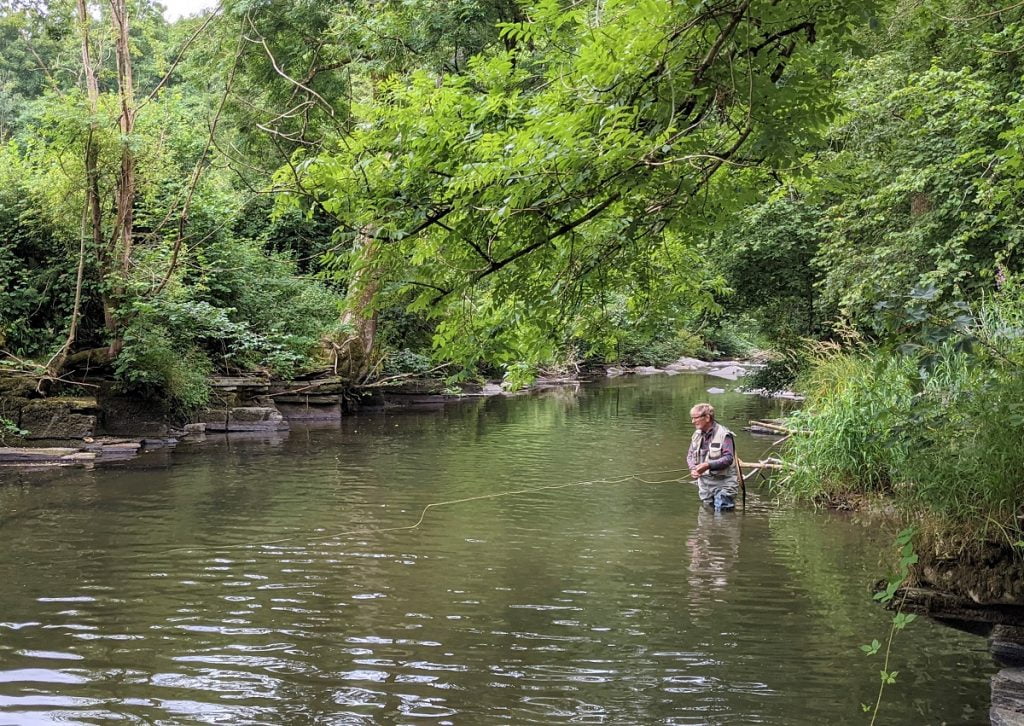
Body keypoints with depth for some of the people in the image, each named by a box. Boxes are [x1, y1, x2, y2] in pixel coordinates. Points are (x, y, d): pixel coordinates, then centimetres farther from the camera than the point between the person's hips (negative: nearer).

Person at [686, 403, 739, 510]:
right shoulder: (697, 434, 8)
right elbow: (690, 455, 11)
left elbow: (728, 458, -21)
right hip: (704, 482, 7)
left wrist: (708, 465, -31)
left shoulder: (724, 434, -15)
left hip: (723, 483, -7)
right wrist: (693, 469, -11)